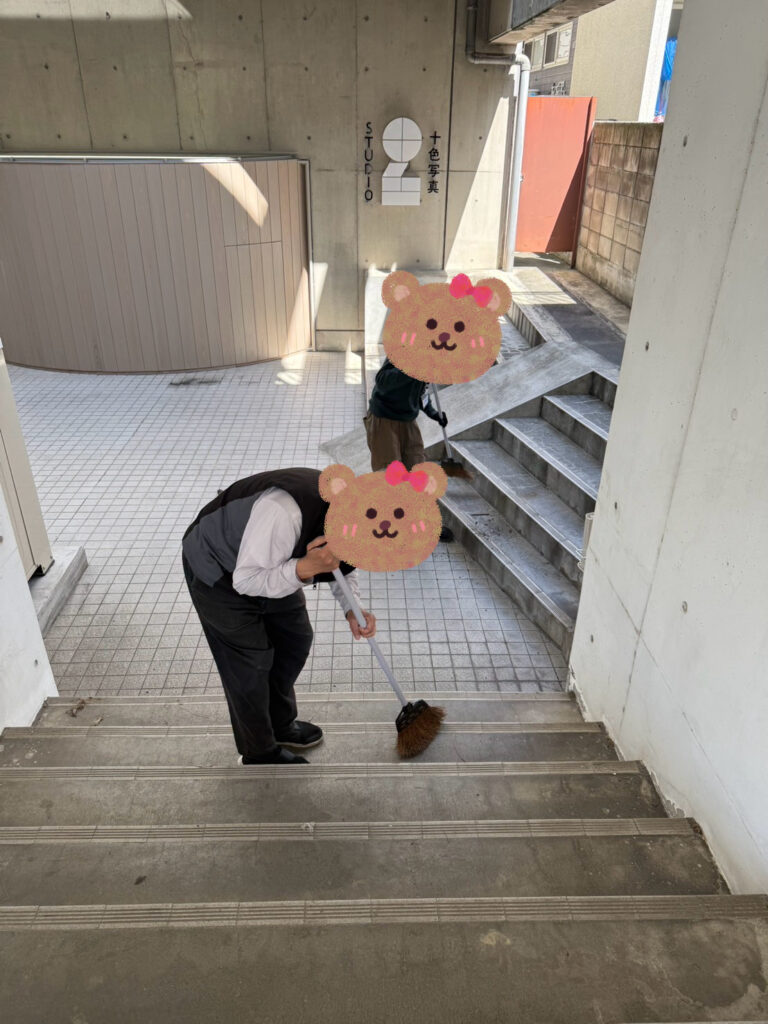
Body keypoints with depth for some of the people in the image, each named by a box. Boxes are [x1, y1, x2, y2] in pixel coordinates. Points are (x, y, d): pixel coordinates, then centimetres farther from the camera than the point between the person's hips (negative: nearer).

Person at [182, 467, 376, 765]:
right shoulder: (284, 513, -43)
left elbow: (344, 566, 1)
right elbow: (246, 580, -33)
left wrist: (353, 610, -17)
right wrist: (305, 567, -46)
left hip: (269, 563, 8)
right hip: (217, 573, -7)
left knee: (296, 639, 13)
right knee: (249, 662, -2)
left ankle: (280, 724, 36)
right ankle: (260, 754, 21)